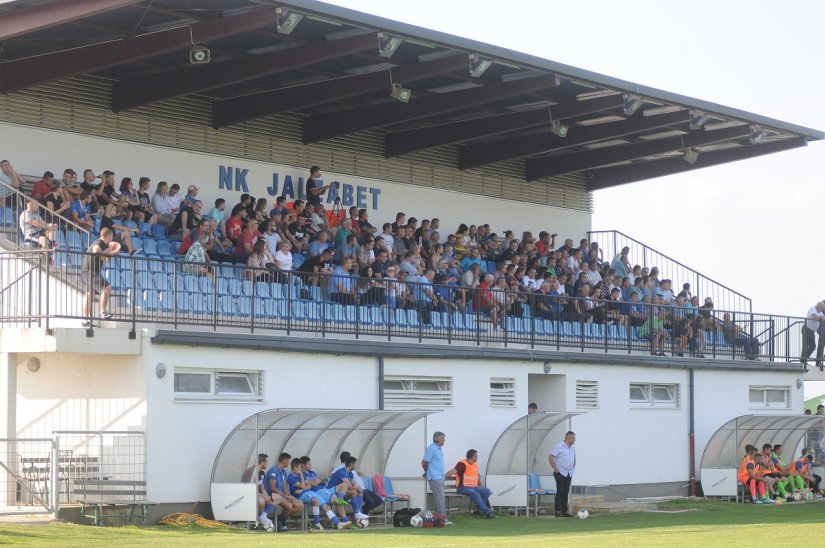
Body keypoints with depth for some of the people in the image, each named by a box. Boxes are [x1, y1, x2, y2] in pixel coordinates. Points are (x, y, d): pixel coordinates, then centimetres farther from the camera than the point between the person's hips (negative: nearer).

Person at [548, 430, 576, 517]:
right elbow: (550, 457, -16)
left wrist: (573, 469, 16)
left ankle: (565, 511, 12)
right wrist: (556, 469, -15)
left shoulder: (573, 448, 14)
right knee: (560, 492, -7)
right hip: (560, 473, -7)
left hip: (569, 474, 7)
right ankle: (558, 511, -5)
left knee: (566, 492, 8)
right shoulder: (559, 446, -11)